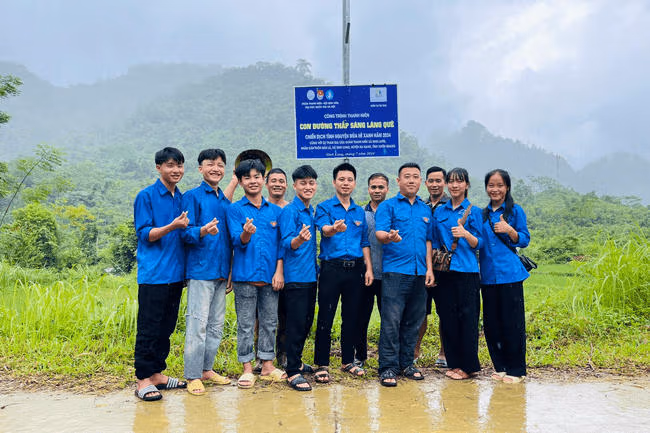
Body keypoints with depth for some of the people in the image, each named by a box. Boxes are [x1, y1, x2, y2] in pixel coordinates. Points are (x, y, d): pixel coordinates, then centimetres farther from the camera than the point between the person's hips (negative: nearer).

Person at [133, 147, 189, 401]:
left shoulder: (182, 198, 14)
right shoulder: (146, 196, -4)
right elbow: (144, 234, -10)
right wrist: (172, 226, -22)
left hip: (176, 273, 6)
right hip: (153, 274, -6)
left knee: (166, 327, 12)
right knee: (148, 329, -1)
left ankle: (157, 373, 23)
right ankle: (143, 379, 8)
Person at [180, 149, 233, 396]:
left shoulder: (226, 201, 16)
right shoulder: (192, 196, -1)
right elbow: (186, 232, -9)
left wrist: (230, 271, 14)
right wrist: (204, 231, -29)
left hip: (221, 272, 7)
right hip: (200, 271, -6)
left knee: (216, 324, 11)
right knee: (198, 324, -6)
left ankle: (207, 369, 23)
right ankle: (193, 376, 4)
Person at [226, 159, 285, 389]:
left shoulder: (275, 210, 11)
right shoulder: (235, 209, 2)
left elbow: (280, 243, 10)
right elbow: (237, 241, -8)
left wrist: (279, 271, 0)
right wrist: (246, 234, -31)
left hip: (270, 275, 3)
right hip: (245, 276, -3)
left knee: (269, 322, 10)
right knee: (246, 324, 3)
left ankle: (267, 366, 21)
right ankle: (247, 369, 13)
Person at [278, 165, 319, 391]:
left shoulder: (312, 211, 14)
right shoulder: (289, 211, -10)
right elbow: (287, 244, -18)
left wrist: (316, 269, 14)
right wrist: (299, 239, -38)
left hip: (311, 275, 8)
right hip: (296, 276, -8)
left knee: (306, 323, 15)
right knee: (296, 324, -5)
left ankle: (296, 361, 30)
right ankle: (293, 372, 3)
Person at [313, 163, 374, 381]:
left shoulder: (360, 211, 15)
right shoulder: (324, 207, 1)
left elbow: (364, 243, 16)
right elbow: (324, 229, -19)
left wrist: (368, 268, 6)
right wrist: (334, 229, -42)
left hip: (355, 269, 4)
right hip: (331, 267, -4)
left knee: (351, 317, 11)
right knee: (325, 318, -1)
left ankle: (348, 361, 24)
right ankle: (322, 364, 10)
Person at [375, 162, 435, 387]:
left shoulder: (425, 210, 17)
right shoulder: (388, 206, 2)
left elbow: (428, 241, 19)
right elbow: (379, 233, -11)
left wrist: (429, 268, 9)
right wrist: (389, 237, -34)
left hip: (419, 273, 5)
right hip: (395, 270, -5)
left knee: (413, 321, 10)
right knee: (391, 320, -6)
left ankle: (406, 363, 22)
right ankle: (387, 368, 2)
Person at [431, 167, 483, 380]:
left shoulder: (473, 211, 2)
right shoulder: (439, 211, 13)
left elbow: (478, 244, -3)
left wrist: (465, 234, -20)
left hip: (466, 270, -4)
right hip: (444, 270, 4)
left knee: (467, 316, -2)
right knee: (447, 316, 5)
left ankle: (468, 366, 10)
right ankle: (453, 363, 18)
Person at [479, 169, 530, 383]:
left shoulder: (515, 210, 2)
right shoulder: (482, 213, 14)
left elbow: (525, 240, 1)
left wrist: (509, 230, -16)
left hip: (510, 274, -4)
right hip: (488, 275, 4)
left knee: (512, 322, -2)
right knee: (491, 323, 7)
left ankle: (516, 370, 11)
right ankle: (500, 366, 20)